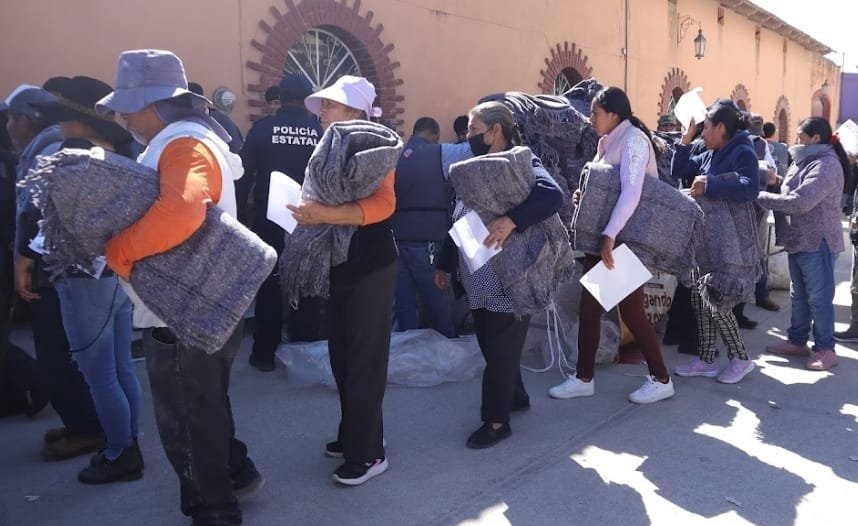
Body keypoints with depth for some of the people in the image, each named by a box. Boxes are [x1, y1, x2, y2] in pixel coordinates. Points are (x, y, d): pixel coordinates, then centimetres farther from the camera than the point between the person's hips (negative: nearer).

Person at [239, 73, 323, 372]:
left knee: (269, 284, 7)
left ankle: (265, 353, 12)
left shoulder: (262, 128, -5)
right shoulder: (321, 129, -3)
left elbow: (244, 175, -6)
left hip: (269, 219, -1)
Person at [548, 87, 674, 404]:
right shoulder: (608, 141, 12)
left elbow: (631, 193, -28)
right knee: (589, 307, 8)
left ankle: (661, 380, 15)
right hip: (603, 235, 8)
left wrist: (610, 236, -34)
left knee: (630, 310, -2)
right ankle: (584, 378, 18)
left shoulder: (633, 139, -15)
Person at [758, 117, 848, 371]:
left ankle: (825, 349, 9)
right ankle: (797, 341, 27)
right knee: (799, 296, 16)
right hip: (800, 240, 9)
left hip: (817, 242, -9)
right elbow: (789, 194, 14)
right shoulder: (805, 161, 13)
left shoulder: (826, 164, -18)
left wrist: (761, 197, -20)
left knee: (818, 297, -1)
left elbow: (799, 202, -27)